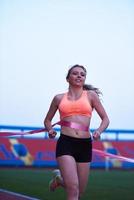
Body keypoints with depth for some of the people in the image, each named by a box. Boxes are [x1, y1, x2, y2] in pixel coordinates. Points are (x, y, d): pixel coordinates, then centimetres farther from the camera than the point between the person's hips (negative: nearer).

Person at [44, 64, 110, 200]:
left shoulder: (91, 95, 8)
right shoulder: (59, 98, 10)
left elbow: (105, 119, 11)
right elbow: (47, 120, 23)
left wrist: (99, 131, -9)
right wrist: (50, 130, 0)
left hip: (85, 145, 2)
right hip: (65, 143, -2)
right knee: (73, 188, -20)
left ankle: (59, 179, 40)